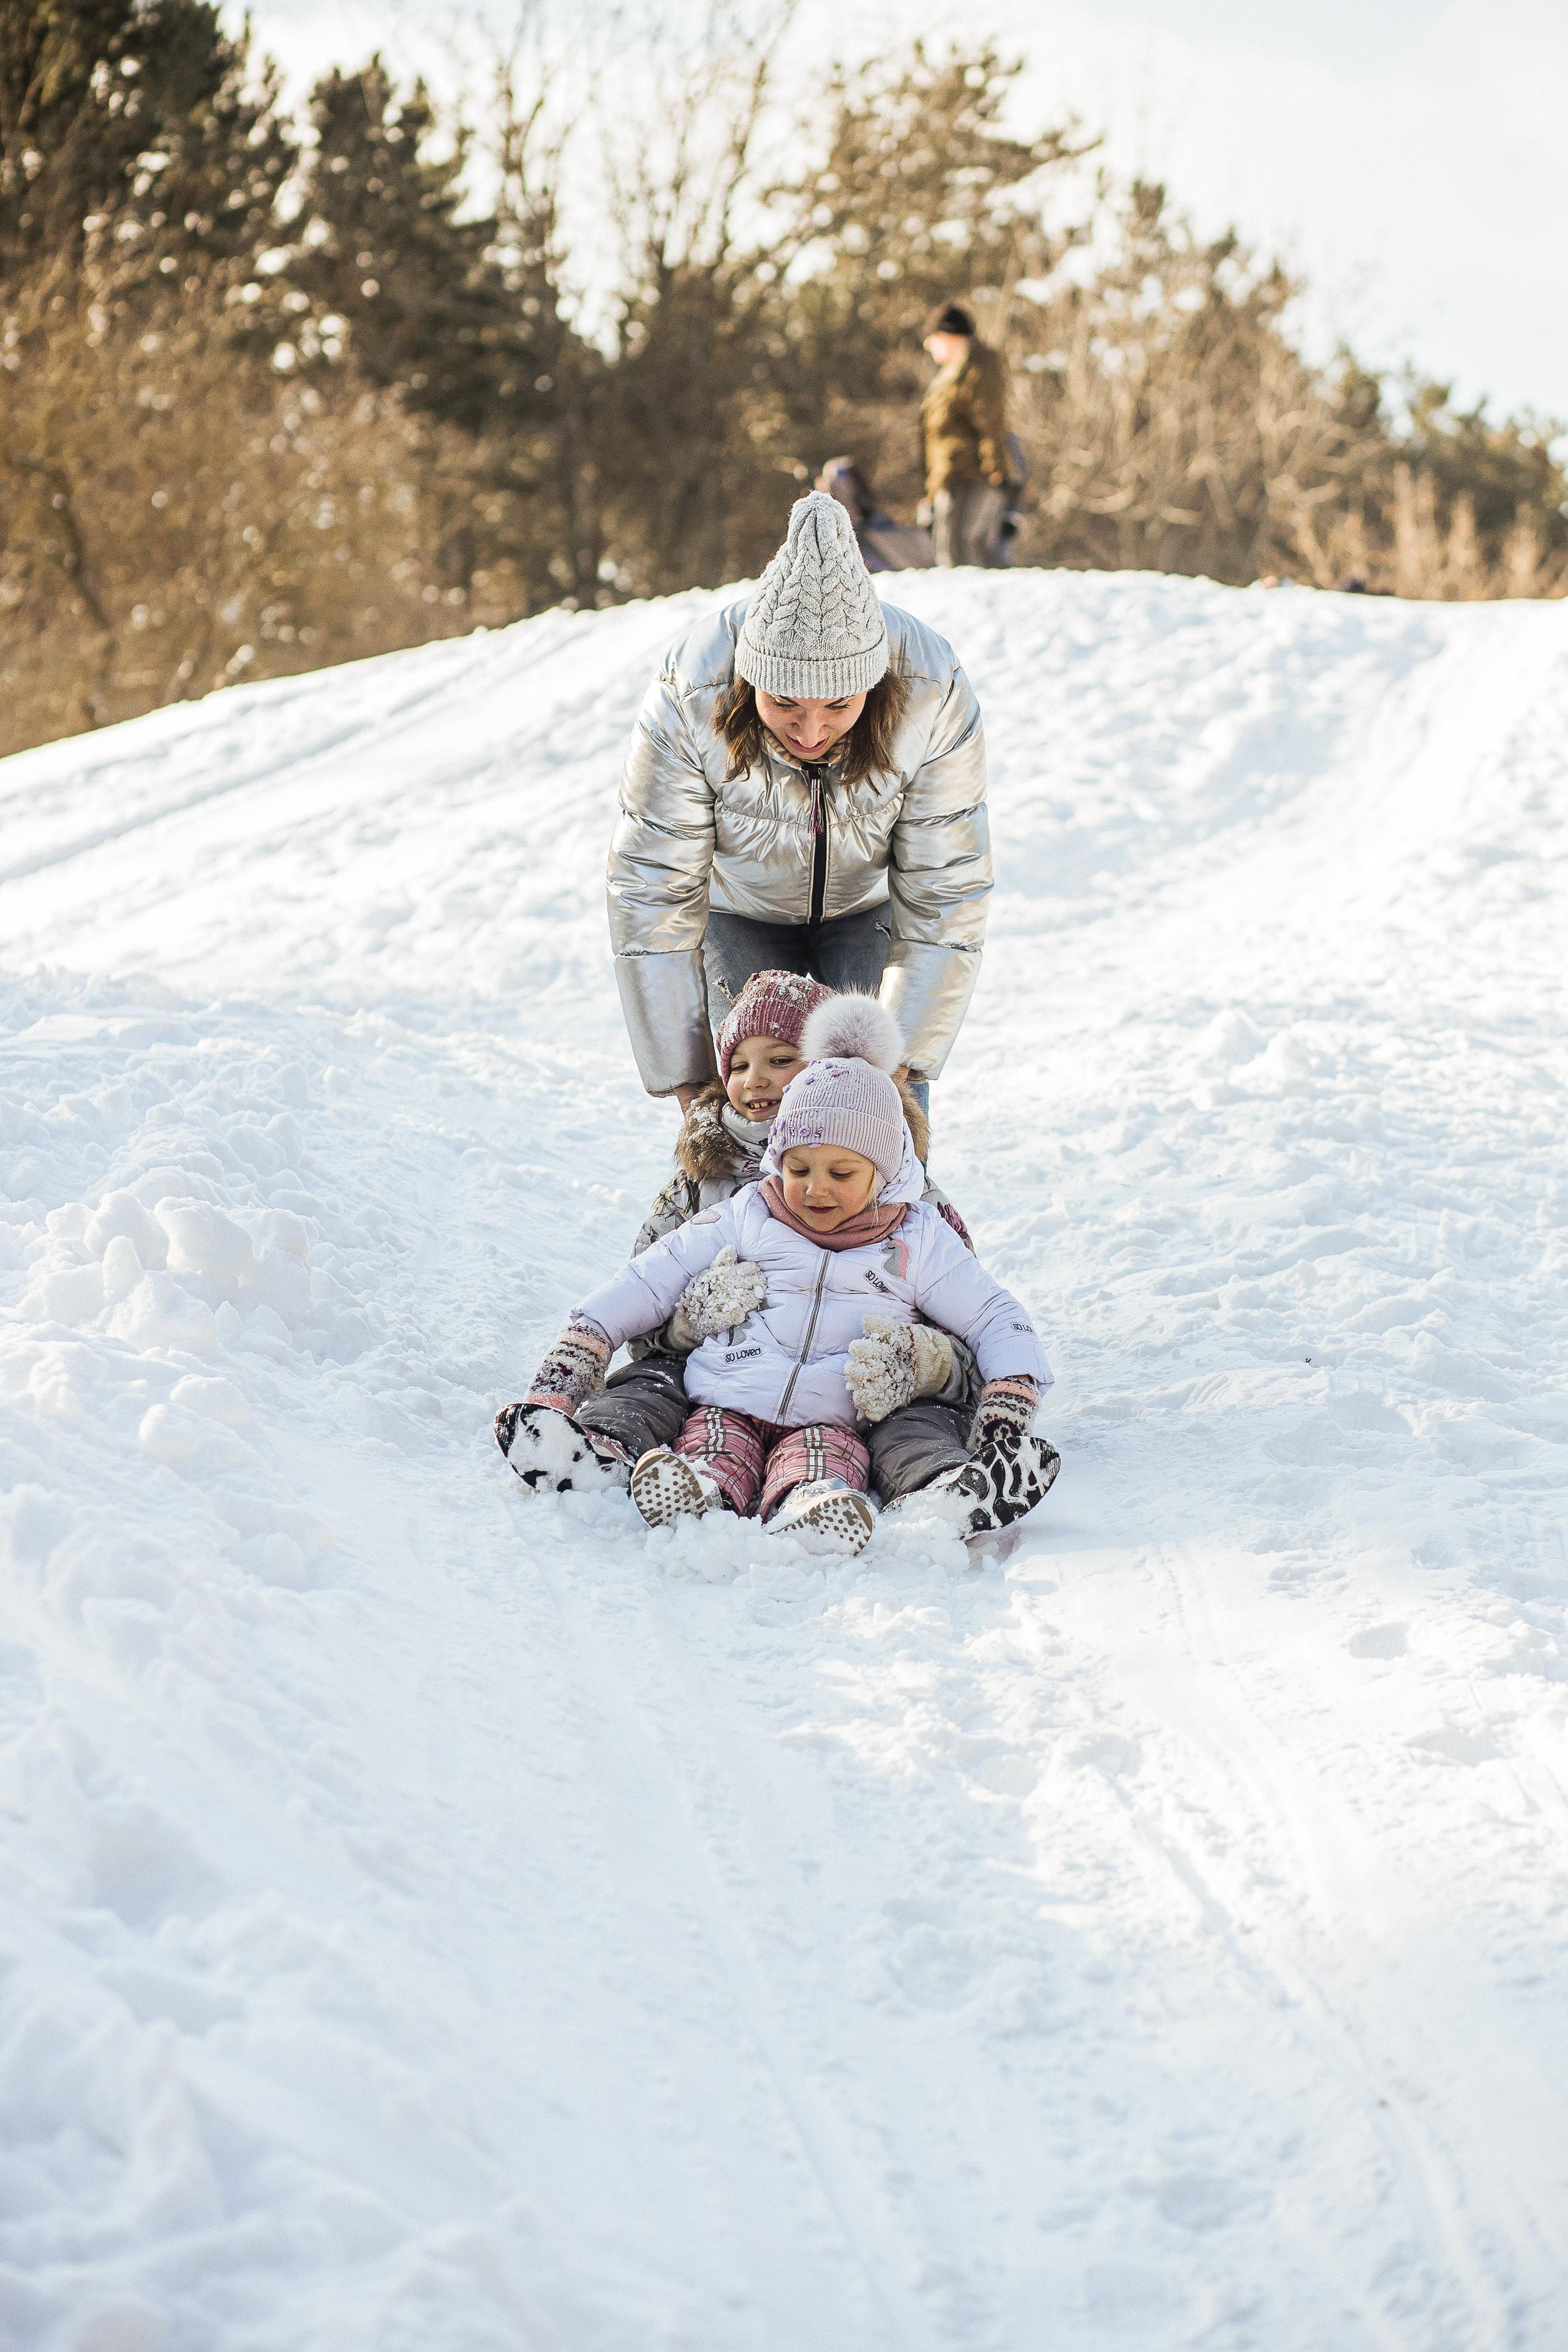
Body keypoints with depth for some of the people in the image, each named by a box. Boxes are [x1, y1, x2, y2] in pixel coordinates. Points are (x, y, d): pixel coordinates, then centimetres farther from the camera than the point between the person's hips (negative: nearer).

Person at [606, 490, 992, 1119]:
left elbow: (945, 901, -25)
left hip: (869, 904, 1)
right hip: (739, 907, 0)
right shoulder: (687, 702, -36)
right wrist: (689, 1083, -27)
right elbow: (652, 902, -29)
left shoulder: (933, 697, -34)